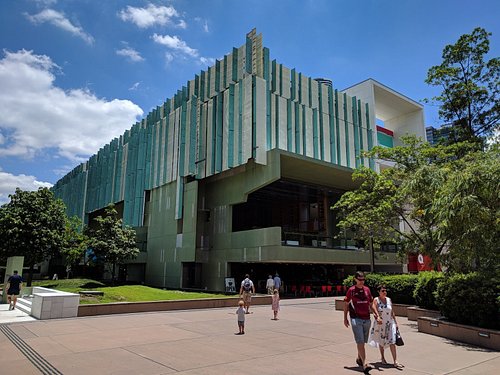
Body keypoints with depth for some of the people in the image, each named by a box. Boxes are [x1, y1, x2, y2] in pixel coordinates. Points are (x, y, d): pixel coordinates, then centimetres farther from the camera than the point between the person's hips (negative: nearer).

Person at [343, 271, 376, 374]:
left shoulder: (367, 289, 8)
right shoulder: (351, 290, -4)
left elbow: (370, 303, 18)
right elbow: (346, 304, 3)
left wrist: (376, 313, 4)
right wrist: (345, 318, 1)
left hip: (366, 319, 5)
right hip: (356, 319, -5)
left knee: (363, 341, 15)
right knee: (360, 341, -11)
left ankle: (359, 358, 35)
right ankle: (364, 364, -14)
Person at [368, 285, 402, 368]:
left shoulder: (389, 300, 5)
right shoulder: (376, 300, -7)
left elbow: (392, 312, 10)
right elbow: (375, 310, -19)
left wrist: (395, 322, 10)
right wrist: (378, 317, -37)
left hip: (390, 324, 2)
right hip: (380, 324, -2)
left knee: (392, 342, -6)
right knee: (381, 341, 12)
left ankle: (395, 362, -4)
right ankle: (382, 357, 32)